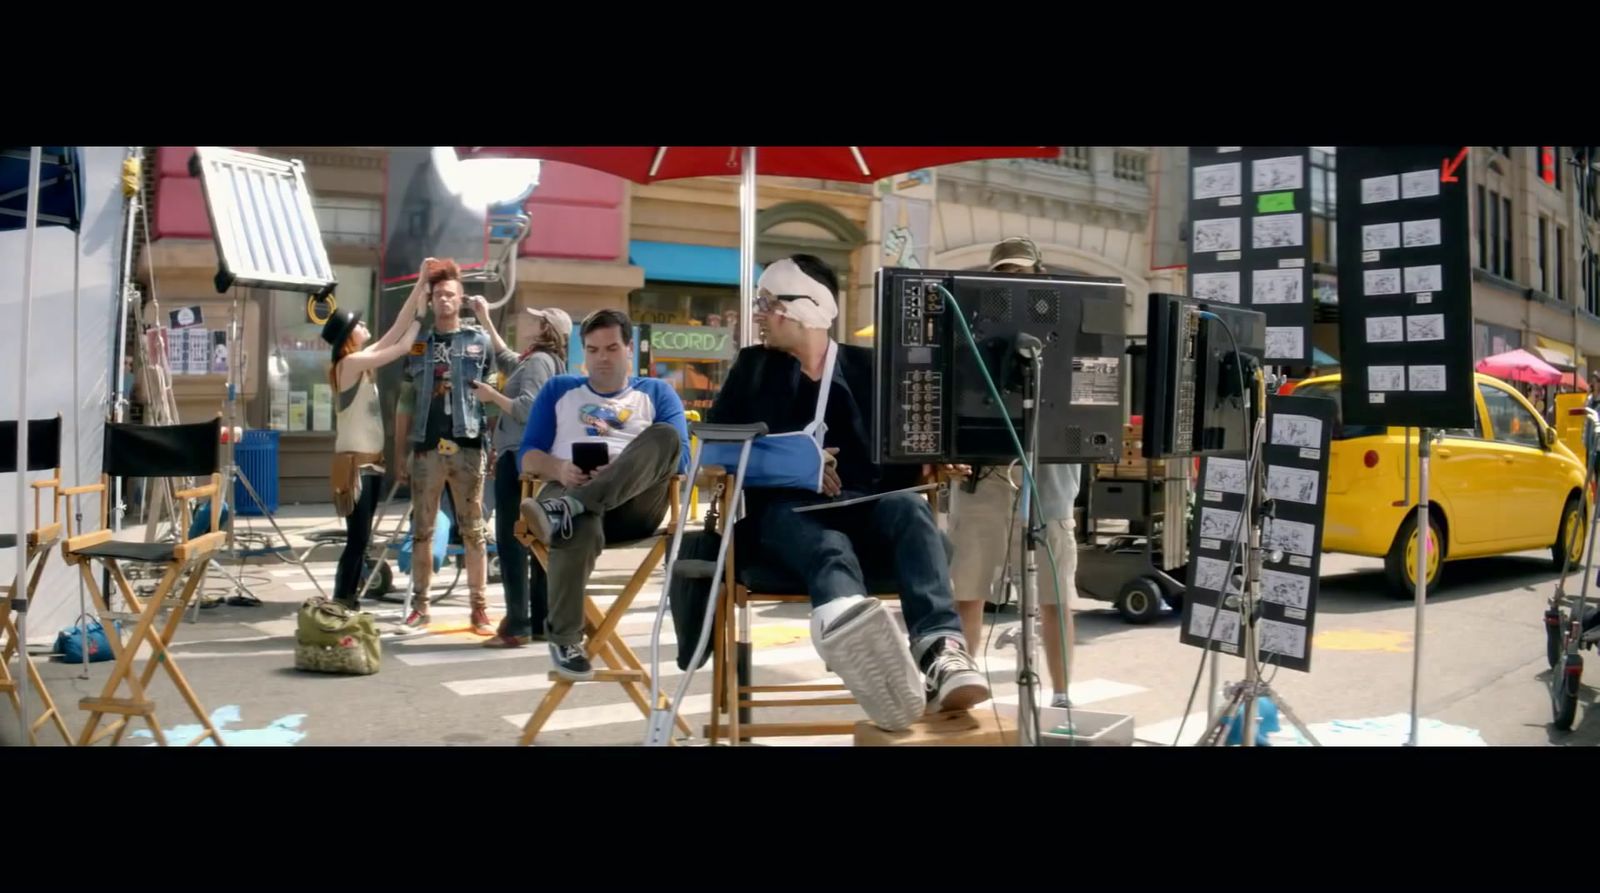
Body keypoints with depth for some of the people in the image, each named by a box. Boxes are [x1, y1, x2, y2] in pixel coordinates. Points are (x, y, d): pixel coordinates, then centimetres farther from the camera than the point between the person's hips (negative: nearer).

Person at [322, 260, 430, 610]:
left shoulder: (364, 361, 11)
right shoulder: (350, 363, -13)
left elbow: (397, 330, 10)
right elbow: (402, 348, -14)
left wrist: (420, 286, 7)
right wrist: (421, 313, -5)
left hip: (372, 461, 9)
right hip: (354, 462, -9)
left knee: (362, 537, 11)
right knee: (357, 538, -9)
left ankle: (348, 601, 16)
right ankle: (340, 604, -5)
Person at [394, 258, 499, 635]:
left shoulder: (479, 341, 6)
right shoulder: (418, 344, 12)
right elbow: (405, 402, 13)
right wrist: (399, 451, 8)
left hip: (467, 447, -2)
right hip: (425, 448, 2)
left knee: (473, 530, 0)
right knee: (422, 530, 6)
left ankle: (479, 607, 4)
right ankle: (420, 605, 14)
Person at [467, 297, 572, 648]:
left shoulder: (539, 360, -11)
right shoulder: (550, 362, 18)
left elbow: (526, 409, -21)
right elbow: (506, 358, 34)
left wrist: (492, 395, -8)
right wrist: (485, 320, 38)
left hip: (518, 460, -10)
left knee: (511, 543, -8)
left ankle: (518, 626, -9)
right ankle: (542, 621, 13)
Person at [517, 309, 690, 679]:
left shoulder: (657, 393, 24)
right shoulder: (559, 390, 28)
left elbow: (679, 457, 8)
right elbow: (527, 454, 16)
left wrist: (627, 468, -14)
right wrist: (559, 469, -9)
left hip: (633, 503, 1)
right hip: (570, 490, 0)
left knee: (665, 436, -32)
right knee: (580, 525, -41)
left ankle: (567, 508, -48)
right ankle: (564, 640, -30)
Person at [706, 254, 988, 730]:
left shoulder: (867, 365, 20)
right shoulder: (753, 366, 20)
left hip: (863, 502, 2)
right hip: (788, 505, -2)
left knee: (909, 509, -34)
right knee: (830, 551, -39)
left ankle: (939, 649, -59)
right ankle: (860, 644, -77)